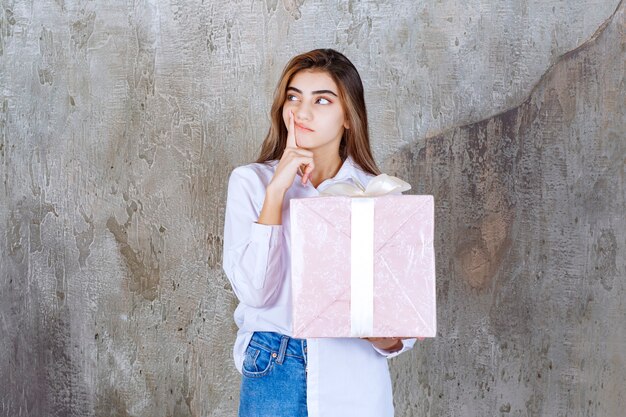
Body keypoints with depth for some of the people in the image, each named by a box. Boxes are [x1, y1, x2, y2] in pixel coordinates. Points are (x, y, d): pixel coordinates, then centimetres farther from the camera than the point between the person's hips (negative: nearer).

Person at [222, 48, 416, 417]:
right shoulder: (250, 182, -2)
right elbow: (253, 291, -13)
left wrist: (391, 339, -19)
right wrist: (277, 190, -16)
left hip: (355, 380, 1)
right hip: (274, 375, 0)